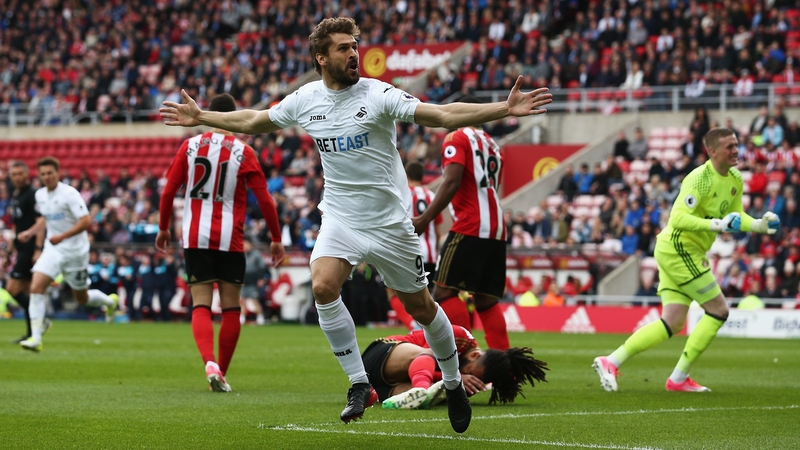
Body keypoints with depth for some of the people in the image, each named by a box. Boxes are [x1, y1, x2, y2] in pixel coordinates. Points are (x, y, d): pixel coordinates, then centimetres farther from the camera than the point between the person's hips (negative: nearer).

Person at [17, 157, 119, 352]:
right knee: (36, 287, -17)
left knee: (82, 298, 10)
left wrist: (62, 237, -29)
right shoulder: (40, 194, 5)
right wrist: (31, 232, 7)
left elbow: (86, 221, -22)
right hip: (52, 250, 5)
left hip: (75, 250, -5)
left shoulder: (69, 194, -17)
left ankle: (110, 301, 45)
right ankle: (36, 338, -17)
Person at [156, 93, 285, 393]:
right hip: (230, 241, -1)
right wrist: (276, 239, 7)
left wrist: (163, 228, 17)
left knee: (200, 305, -1)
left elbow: (168, 191, 4)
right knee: (231, 308, 9)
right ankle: (221, 373, 11)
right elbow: (264, 199, -2)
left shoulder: (190, 146, 2)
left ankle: (210, 362, -24)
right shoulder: (243, 152, -2)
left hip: (195, 238, 1)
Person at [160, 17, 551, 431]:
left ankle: (454, 385, 27)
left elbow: (442, 115, -19)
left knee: (420, 306, 4)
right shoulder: (304, 100, 0)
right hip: (340, 218, 3)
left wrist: (504, 109, -30)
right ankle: (359, 384, -10)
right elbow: (252, 121, 18)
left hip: (389, 221, -3)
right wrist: (200, 117, 22)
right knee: (322, 287, -22)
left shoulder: (377, 94, -12)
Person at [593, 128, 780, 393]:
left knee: (672, 324, 5)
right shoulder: (700, 179, -20)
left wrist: (759, 225, 0)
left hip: (690, 252, 9)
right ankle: (679, 378, -2)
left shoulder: (735, 180, 9)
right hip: (677, 248, -9)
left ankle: (611, 362, 7)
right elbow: (678, 218, -27)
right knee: (718, 310, -8)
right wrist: (716, 224, -37)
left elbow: (735, 217, 19)